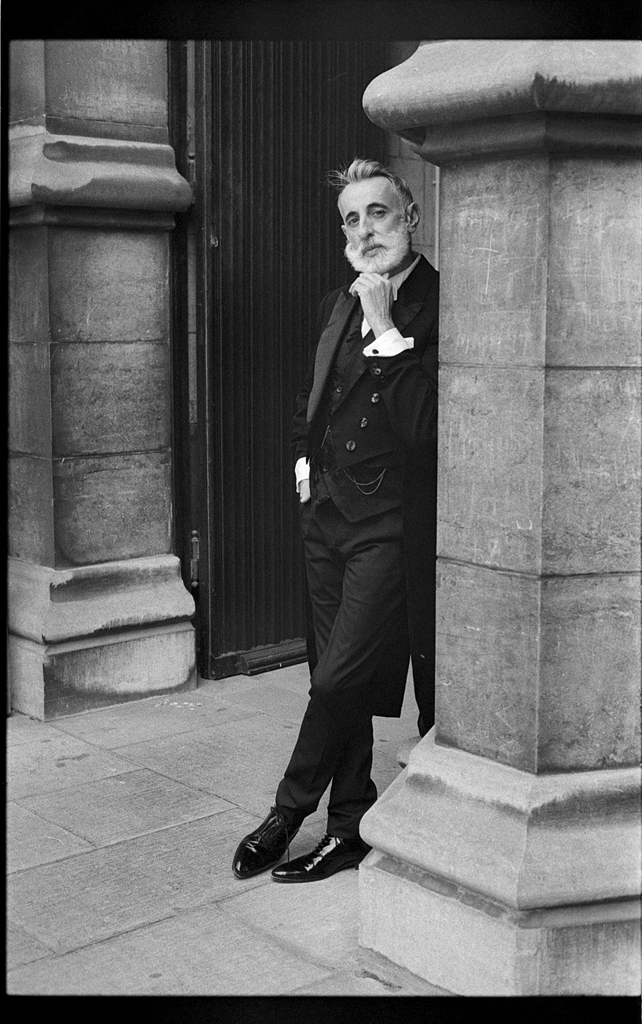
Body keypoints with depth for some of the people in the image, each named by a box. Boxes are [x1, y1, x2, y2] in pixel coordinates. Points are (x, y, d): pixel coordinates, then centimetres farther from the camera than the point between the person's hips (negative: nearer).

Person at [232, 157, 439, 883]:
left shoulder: (441, 305, -11)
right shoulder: (337, 305, 13)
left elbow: (425, 425, -22)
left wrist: (386, 329, -20)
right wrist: (305, 458, 14)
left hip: (393, 528, -7)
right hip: (328, 516, 8)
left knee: (339, 679, -8)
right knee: (339, 682, 12)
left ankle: (290, 810, 14)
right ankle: (349, 830, 24)